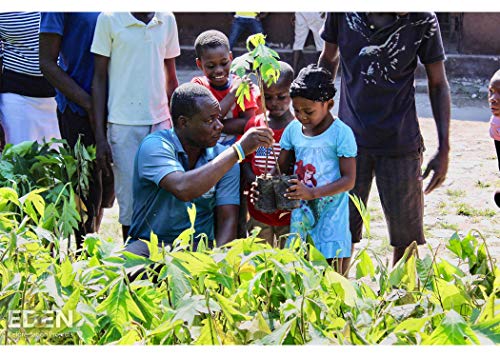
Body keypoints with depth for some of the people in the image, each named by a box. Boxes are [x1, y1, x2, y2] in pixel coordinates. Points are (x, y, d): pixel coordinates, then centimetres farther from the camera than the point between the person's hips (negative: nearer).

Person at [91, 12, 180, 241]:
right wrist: (100, 136, -5)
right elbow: (99, 78, -1)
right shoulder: (110, 19, -4)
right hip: (124, 125, -3)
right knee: (131, 199, -1)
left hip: (160, 122, 3)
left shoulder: (167, 20, 8)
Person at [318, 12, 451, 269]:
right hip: (352, 137, 1)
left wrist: (444, 151, -3)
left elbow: (438, 85, 0)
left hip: (400, 143, -1)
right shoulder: (343, 12, -5)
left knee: (406, 231, 4)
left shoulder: (422, 20, -8)